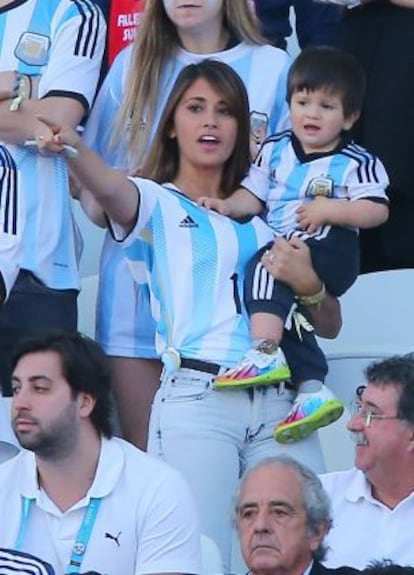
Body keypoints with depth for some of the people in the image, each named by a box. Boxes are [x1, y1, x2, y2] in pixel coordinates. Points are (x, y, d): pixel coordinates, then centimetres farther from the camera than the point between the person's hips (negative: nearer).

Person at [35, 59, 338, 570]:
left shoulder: (261, 219, 24)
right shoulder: (156, 203, 12)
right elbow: (109, 187, -13)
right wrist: (72, 147, -35)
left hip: (279, 401, 4)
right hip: (195, 394, -4)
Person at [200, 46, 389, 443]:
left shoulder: (356, 164, 1)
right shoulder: (275, 151, 16)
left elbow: (377, 210, -7)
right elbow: (253, 195, 16)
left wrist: (329, 209, -16)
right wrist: (228, 205, -4)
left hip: (332, 254, -6)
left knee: (268, 265, -29)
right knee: (283, 305, -17)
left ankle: (265, 353, -40)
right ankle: (312, 389, -20)